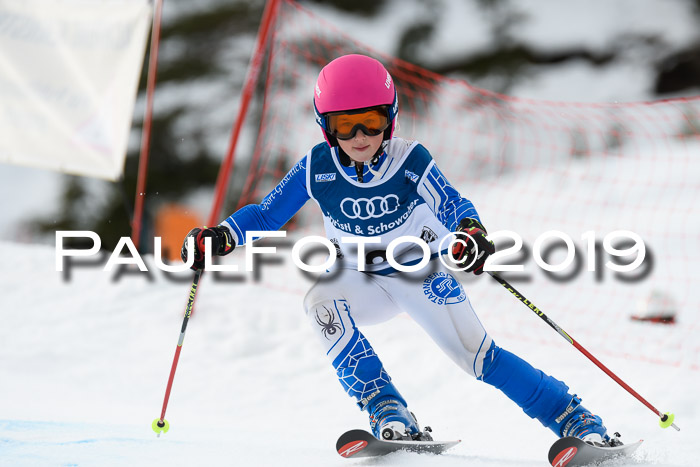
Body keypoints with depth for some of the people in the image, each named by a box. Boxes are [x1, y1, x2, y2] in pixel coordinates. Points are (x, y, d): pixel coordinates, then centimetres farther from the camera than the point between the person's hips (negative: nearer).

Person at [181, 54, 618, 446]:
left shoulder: (411, 162, -21)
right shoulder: (317, 169, -16)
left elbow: (454, 206, -30)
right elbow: (268, 212, -6)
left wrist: (472, 232, -53)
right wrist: (222, 236, -23)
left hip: (424, 274, -2)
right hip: (362, 281, 2)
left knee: (478, 358, -9)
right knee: (322, 301, -30)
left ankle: (578, 421, 6)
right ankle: (390, 416, -29)